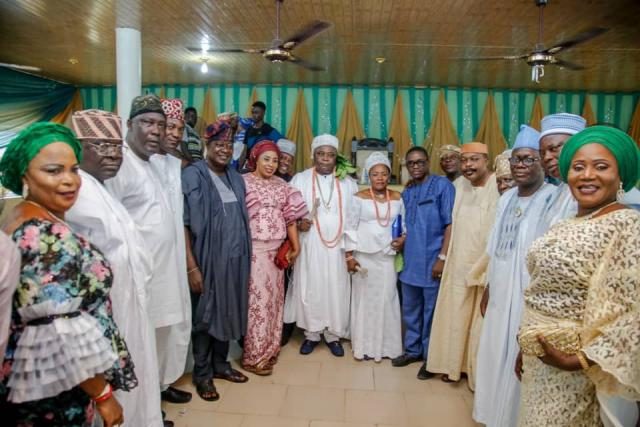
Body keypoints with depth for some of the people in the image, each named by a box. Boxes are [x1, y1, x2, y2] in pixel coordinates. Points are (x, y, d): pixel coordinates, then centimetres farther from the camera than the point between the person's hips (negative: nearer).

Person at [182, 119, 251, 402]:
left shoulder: (235, 177, 9)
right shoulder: (192, 175, -10)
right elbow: (184, 223, -15)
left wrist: (244, 258, 11)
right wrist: (191, 266, -19)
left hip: (234, 259, 6)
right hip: (207, 260, -6)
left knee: (228, 311, 16)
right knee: (205, 315, 7)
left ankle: (220, 364, 34)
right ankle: (202, 373, 24)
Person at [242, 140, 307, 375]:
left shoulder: (282, 185, 11)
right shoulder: (243, 182, -3)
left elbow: (291, 216, 10)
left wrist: (295, 246, 6)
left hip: (276, 250, 5)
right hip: (253, 250, -5)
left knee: (274, 298, 11)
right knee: (257, 299, -2)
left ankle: (269, 350, 26)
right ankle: (254, 356, 10)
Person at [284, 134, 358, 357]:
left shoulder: (348, 183, 7)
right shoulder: (300, 179, 3)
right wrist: (298, 223, -18)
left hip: (338, 246, 1)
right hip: (309, 246, -1)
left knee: (337, 290, 5)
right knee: (309, 289, 4)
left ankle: (334, 335, 20)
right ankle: (312, 334, 20)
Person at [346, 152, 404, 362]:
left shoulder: (397, 198, 6)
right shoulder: (360, 197, -3)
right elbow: (351, 227, -3)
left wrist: (403, 238, -8)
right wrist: (350, 255, -7)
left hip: (387, 256, 2)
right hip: (364, 256, -2)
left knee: (387, 299, 5)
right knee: (365, 299, 5)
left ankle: (387, 346, 19)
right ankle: (365, 346, 17)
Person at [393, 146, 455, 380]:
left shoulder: (442, 185, -6)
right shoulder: (407, 192, 13)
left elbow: (450, 223, -11)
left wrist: (442, 257, -16)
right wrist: (401, 240, 4)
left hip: (432, 261, -6)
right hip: (410, 261, 6)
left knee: (431, 312, 5)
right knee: (410, 310, 15)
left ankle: (430, 357, 20)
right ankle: (412, 350, 32)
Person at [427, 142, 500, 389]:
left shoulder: (499, 187, -15)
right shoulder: (459, 185, 5)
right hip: (459, 265, 6)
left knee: (481, 324, 6)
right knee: (455, 318, 16)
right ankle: (454, 364, 33)